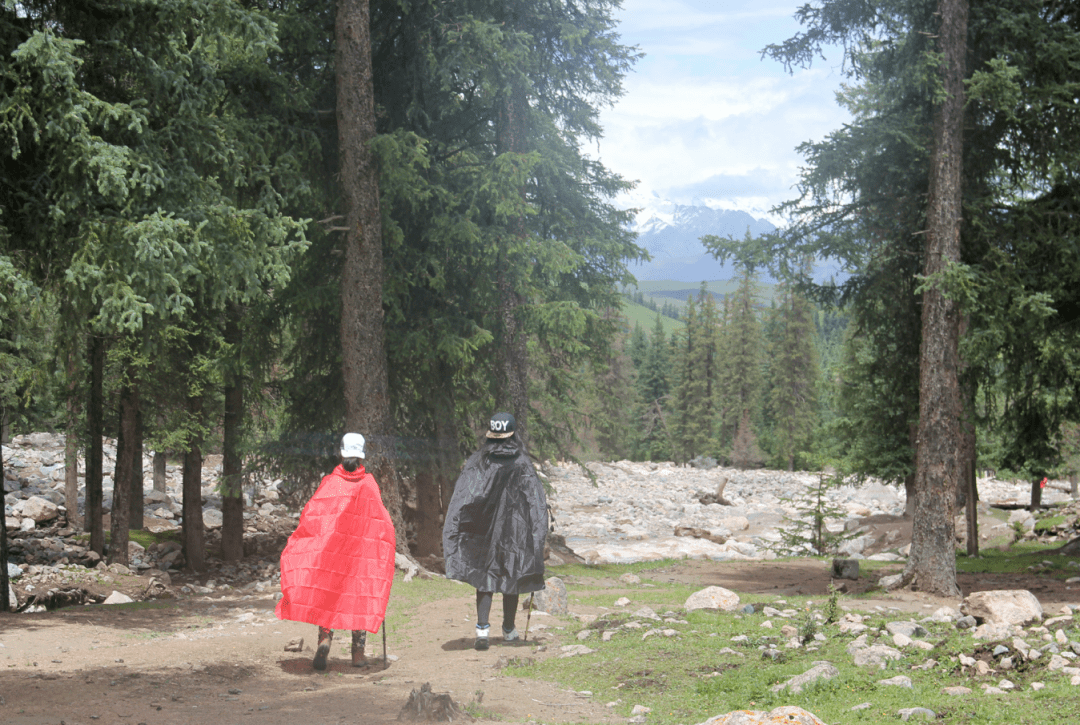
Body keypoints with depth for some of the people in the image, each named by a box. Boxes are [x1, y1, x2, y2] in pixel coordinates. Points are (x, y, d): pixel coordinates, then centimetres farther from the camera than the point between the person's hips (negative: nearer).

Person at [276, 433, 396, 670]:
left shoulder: (330, 482, -2)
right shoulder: (369, 483, -1)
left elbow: (310, 514, -6)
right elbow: (381, 521, -4)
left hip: (329, 549, 0)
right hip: (363, 551, 0)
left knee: (325, 597, 6)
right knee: (360, 598, 9)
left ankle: (325, 637, -17)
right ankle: (358, 652, 8)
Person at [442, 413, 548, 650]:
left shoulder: (477, 462, -4)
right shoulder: (522, 464, -6)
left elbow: (462, 496, -8)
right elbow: (536, 500, -8)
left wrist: (454, 529, -5)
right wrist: (538, 533, -3)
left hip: (483, 531, 0)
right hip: (514, 529, 0)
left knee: (484, 579, 5)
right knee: (511, 578, 13)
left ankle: (482, 629, -11)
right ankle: (509, 630, 26)